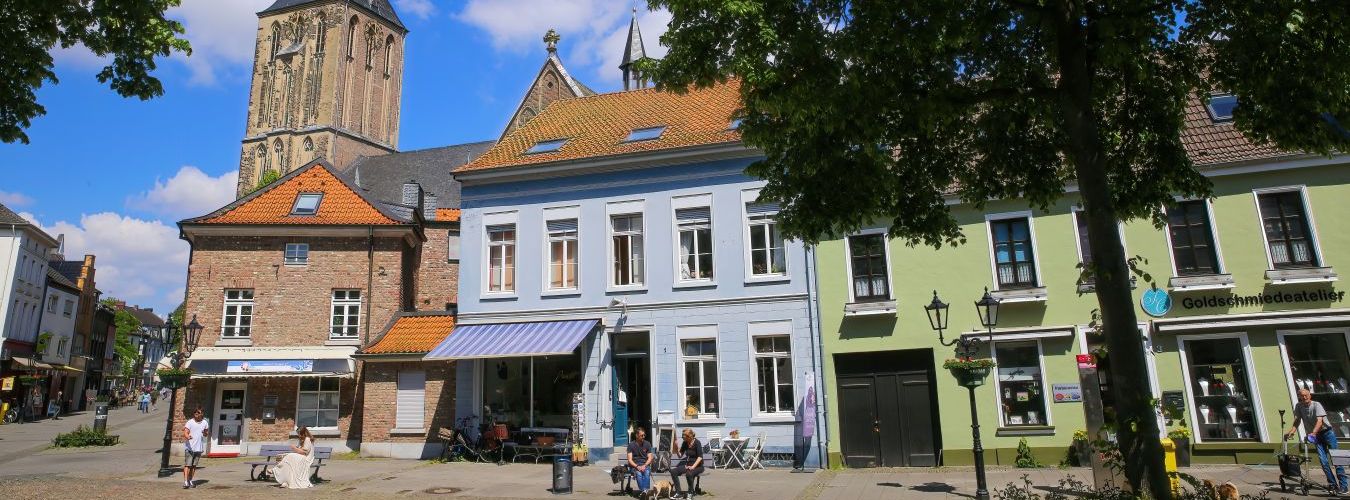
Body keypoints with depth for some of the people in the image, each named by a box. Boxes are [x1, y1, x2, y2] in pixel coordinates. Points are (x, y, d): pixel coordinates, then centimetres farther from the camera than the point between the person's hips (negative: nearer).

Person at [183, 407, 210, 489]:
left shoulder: (205, 422, 6)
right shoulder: (189, 422, -6)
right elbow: (185, 432, -17)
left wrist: (205, 433, -8)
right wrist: (187, 437, -38)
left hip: (199, 448, 4)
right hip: (189, 447, -4)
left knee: (194, 466, 10)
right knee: (187, 465, -8)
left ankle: (190, 481, 19)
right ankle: (185, 482, -9)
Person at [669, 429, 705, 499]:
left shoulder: (697, 443, -13)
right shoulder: (685, 443, 3)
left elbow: (700, 457, -19)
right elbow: (680, 456, 7)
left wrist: (693, 466, -28)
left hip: (697, 465, -6)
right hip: (688, 464, 6)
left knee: (689, 474, -38)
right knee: (673, 471, -17)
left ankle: (691, 492, -12)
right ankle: (679, 493, -10)